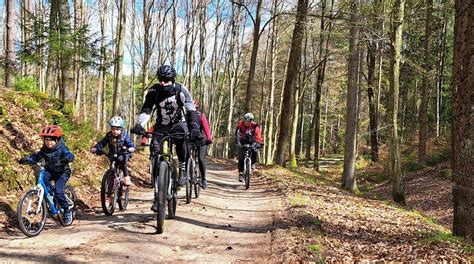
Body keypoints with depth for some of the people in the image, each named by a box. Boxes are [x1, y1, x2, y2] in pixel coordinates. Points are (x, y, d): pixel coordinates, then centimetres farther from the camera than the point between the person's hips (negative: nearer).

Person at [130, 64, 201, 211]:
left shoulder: (181, 90, -18)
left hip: (178, 123, -2)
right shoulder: (154, 91, -13)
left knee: (179, 133, -39)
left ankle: (183, 169, -20)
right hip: (162, 125, 2)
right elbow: (146, 110, -19)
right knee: (155, 150, -18)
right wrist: (138, 125, -38)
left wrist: (194, 128, -43)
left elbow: (191, 110, -26)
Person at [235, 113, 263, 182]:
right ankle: (241, 174, -5)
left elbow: (258, 136, -27)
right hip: (242, 143, 0)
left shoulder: (255, 126, -19)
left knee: (255, 151, -27)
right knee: (241, 158, -12)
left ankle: (252, 163, 1)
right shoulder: (240, 125, -19)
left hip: (251, 142, 1)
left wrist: (257, 143, -44)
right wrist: (238, 143, -40)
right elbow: (237, 135, -26)